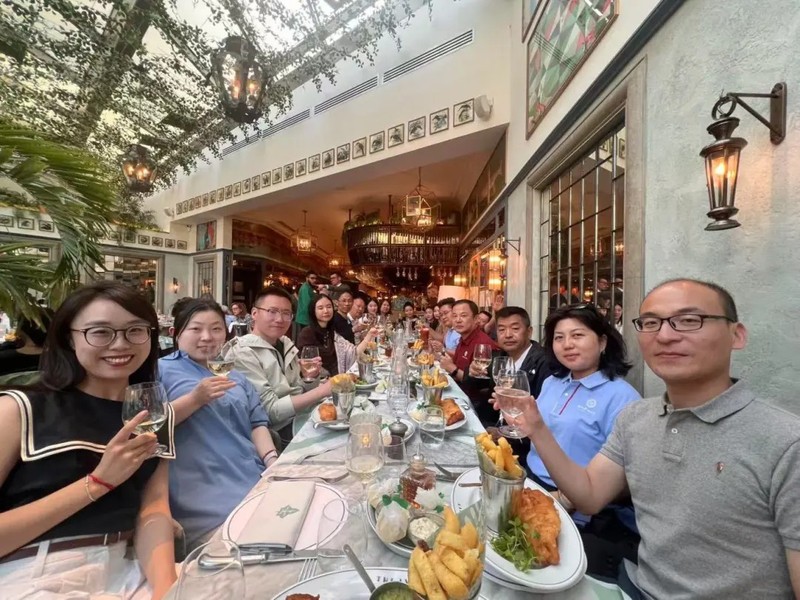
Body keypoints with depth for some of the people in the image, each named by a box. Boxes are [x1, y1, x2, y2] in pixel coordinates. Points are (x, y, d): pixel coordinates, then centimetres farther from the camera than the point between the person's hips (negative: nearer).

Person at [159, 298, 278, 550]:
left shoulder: (236, 377, 19)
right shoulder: (162, 369, 5)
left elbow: (258, 422, 12)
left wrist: (272, 460, -3)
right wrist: (195, 399, -18)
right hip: (203, 490, -4)